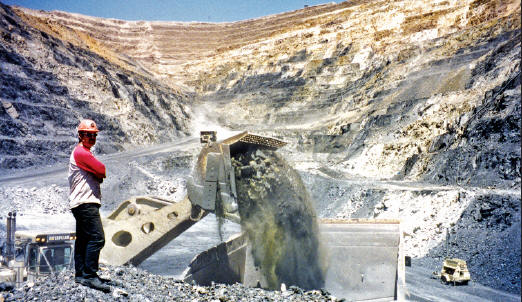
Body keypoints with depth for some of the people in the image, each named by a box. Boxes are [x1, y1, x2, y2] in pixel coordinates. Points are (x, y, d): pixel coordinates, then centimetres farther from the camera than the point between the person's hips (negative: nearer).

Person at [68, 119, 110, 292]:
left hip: (82, 204, 11)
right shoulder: (81, 152, -9)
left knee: (83, 239, 13)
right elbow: (103, 171, -14)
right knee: (97, 238, -15)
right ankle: (90, 276, -15)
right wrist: (101, 173, 7)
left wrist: (98, 174, -2)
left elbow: (99, 176, 19)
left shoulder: (84, 153, 24)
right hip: (85, 203, -11)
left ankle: (81, 275, 19)